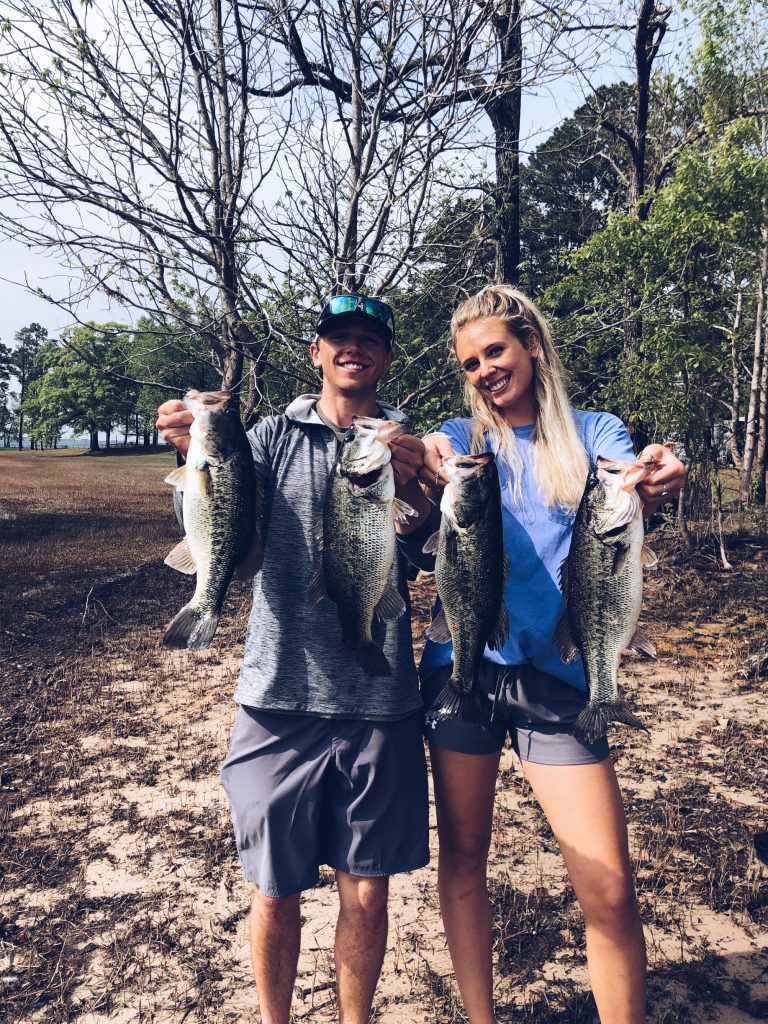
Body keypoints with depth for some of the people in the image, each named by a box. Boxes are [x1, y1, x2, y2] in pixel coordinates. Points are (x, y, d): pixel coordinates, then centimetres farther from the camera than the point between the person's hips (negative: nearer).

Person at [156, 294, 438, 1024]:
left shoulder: (408, 445, 7)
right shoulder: (275, 436, 5)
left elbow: (417, 543, -9)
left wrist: (407, 486, -30)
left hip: (379, 702, 1)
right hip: (281, 698, 0)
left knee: (366, 890, 11)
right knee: (275, 890, 11)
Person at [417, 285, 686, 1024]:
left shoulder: (592, 434, 7)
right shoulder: (461, 437, 8)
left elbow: (629, 494, -12)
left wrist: (654, 482, -35)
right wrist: (424, 470, -34)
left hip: (557, 676, -1)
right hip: (463, 667, 2)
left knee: (609, 891, -4)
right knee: (461, 857, 12)